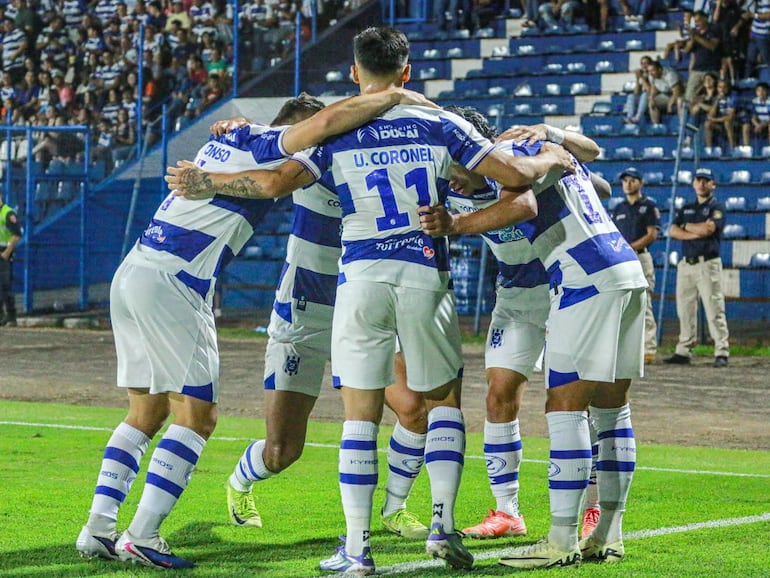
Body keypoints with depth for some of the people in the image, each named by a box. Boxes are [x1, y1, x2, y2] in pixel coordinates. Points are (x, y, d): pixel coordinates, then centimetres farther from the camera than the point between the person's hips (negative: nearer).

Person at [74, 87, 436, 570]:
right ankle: (141, 537, -11)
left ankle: (98, 529, 9)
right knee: (197, 416, -5)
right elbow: (325, 122, -22)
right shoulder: (264, 146, -6)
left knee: (146, 414, 14)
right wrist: (395, 96, -10)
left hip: (131, 274, 9)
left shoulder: (231, 140, 21)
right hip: (171, 285, -9)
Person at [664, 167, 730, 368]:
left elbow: (708, 228, -14)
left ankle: (721, 353, -12)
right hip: (686, 264, 6)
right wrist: (696, 233, -9)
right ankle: (683, 352, 10)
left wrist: (686, 226, 0)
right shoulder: (686, 208, 19)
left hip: (707, 264, -6)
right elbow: (673, 231, 6)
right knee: (685, 309, 5)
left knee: (714, 309, -10)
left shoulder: (716, 207, 3)